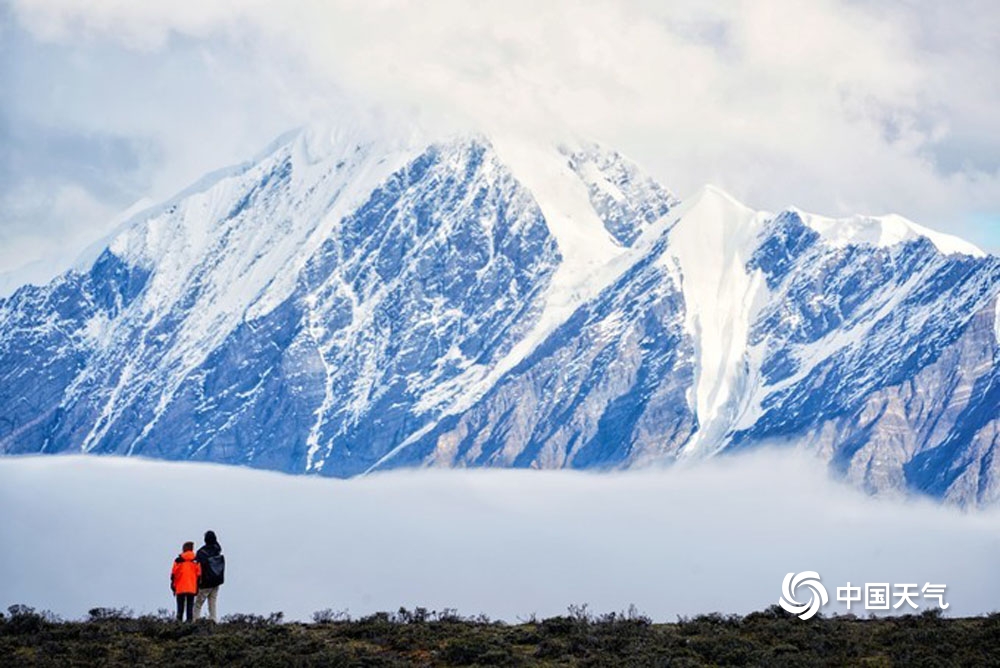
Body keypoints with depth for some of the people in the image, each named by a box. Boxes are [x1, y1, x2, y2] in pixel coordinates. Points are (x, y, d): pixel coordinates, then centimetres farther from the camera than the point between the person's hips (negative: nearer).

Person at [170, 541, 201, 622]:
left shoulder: (178, 560, -4)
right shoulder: (196, 561, 2)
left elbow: (173, 574, -3)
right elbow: (199, 575, 3)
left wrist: (173, 586, 5)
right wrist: (197, 587, 10)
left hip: (180, 588, -1)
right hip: (192, 589, 1)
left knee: (180, 607, 6)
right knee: (190, 607, 5)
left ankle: (179, 621, 1)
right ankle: (190, 621, -1)